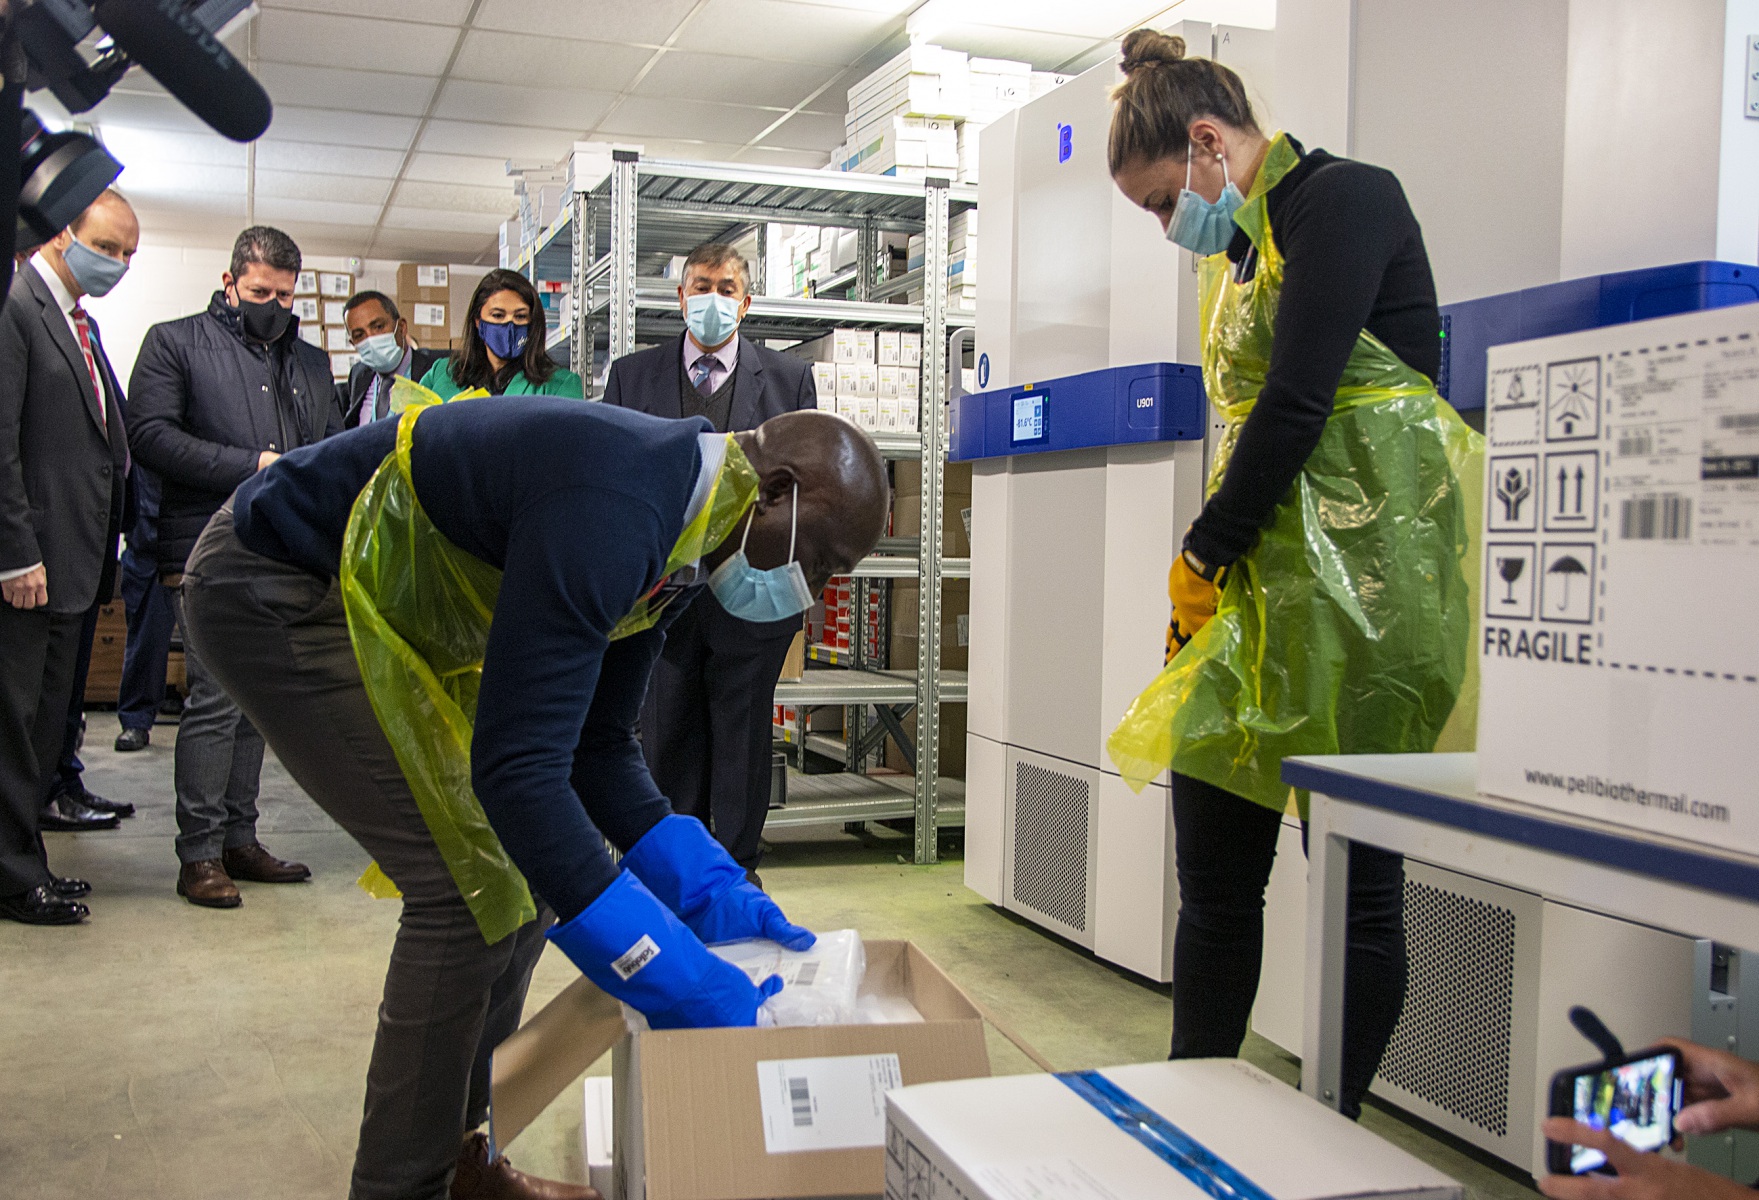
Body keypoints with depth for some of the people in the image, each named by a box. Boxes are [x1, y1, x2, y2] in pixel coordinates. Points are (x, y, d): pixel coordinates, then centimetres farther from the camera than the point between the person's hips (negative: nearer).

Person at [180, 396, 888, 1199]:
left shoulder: (679, 538, -1)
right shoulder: (612, 510, -33)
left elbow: (596, 748, 6)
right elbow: (515, 769, -37)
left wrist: (711, 894, -5)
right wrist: (677, 982, -33)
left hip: (385, 603, 10)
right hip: (275, 590, -10)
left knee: (526, 866, 7)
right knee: (472, 889, -14)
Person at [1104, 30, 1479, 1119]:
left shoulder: (1346, 199, -6)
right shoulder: (1244, 247, 20)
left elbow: (1297, 403, -15)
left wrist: (1202, 552, -6)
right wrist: (1207, 573, 8)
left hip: (1363, 572, -8)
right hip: (1265, 577, 9)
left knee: (1360, 875, 1)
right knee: (1213, 872, 8)